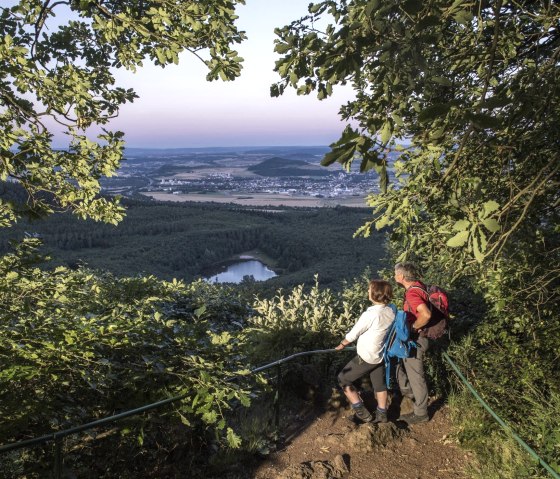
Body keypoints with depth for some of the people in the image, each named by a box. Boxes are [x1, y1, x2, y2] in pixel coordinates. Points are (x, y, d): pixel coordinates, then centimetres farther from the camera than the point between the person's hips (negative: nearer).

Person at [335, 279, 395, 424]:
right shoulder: (391, 312, -7)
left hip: (366, 357, -7)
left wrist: (342, 344, 1)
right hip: (381, 355, 7)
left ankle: (363, 414, 13)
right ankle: (382, 415, 35)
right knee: (379, 385, 22)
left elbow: (353, 334, -16)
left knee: (343, 379, 9)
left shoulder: (370, 314, -28)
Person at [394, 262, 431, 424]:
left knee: (415, 375, 3)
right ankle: (406, 389, 48)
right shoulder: (418, 285, 1)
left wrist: (413, 327, -26)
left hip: (415, 339, -10)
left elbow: (426, 314, -44)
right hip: (409, 337, 10)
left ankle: (421, 413, 19)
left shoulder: (412, 293, -29)